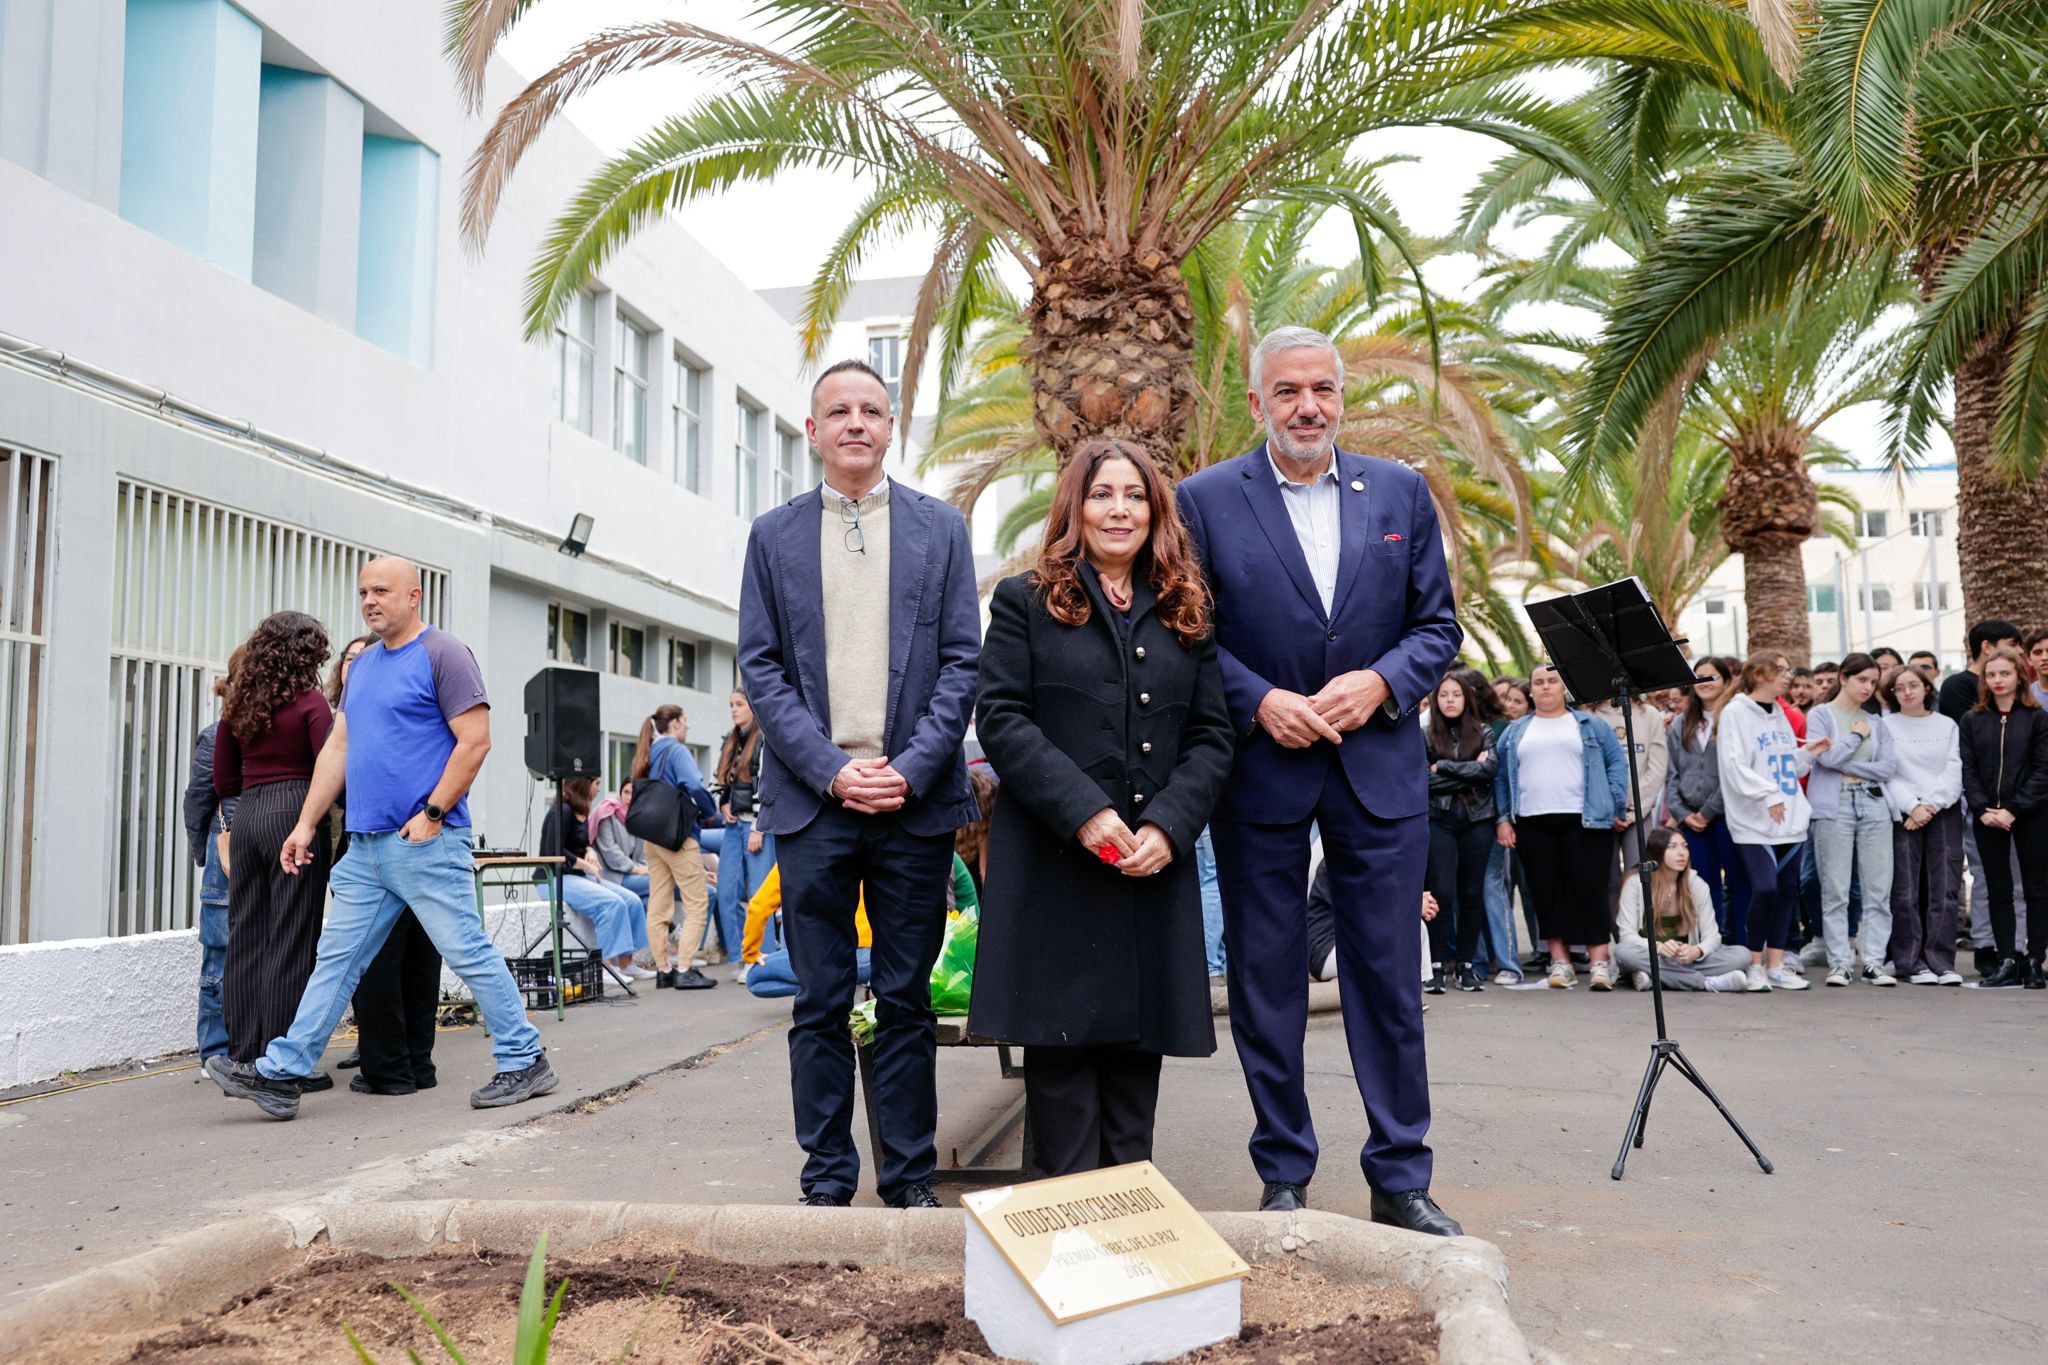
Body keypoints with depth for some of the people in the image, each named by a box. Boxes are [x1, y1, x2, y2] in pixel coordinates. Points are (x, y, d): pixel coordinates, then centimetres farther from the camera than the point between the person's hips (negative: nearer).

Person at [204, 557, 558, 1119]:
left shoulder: (442, 653, -6)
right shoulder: (362, 665, 19)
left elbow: (475, 740, -13)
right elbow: (338, 747, 20)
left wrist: (432, 814, -16)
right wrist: (306, 824, 14)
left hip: (424, 843, -8)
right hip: (364, 846, 8)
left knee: (469, 953, -4)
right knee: (335, 960, 9)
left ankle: (525, 1062, 6)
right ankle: (280, 1074, 14)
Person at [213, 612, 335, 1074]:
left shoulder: (238, 703, 12)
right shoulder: (310, 702, -6)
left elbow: (224, 781, 16)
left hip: (246, 815, 6)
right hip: (295, 814, -6)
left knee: (245, 939, 11)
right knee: (291, 943, -2)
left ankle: (245, 1058, 17)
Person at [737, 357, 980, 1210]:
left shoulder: (941, 527, 8)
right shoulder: (774, 534, 9)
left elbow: (961, 660, 3)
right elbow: (760, 668, 4)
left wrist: (911, 770, -9)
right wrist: (830, 770, -8)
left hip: (915, 798, 0)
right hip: (813, 798, 0)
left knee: (907, 1001, 7)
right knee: (820, 1004, 5)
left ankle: (909, 1178, 17)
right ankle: (827, 1180, 16)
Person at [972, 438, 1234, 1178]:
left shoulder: (1185, 615, 15)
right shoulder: (1025, 601, 6)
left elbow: (1212, 736, 9)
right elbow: (1001, 718, -4)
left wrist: (1169, 826, -8)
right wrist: (1083, 812, -15)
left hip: (1154, 867, 3)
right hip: (1053, 862, -3)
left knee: (1136, 1047, 6)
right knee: (1061, 1045, -1)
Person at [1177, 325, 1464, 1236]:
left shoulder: (1401, 493, 7)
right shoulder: (1206, 500, 0)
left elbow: (1438, 625, 7)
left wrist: (1380, 682, -11)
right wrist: (1260, 700, -15)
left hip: (1379, 766, 2)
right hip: (1259, 772, -1)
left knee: (1389, 974, 5)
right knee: (1265, 978, 7)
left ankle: (1400, 1178, 18)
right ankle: (1283, 1176, 21)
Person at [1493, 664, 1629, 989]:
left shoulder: (1591, 726, 11)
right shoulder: (1515, 732, 15)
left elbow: (1617, 762, 6)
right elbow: (1501, 776, 12)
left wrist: (1615, 805, -4)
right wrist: (1503, 819, 3)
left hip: (1584, 822, -2)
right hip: (1533, 825, 2)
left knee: (1589, 888, -6)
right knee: (1546, 891, 2)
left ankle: (1600, 960, -4)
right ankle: (1560, 960, 9)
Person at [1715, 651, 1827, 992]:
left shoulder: (1780, 714, 18)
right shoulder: (1735, 713, -5)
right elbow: (1734, 765, -14)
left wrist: (1807, 754, 5)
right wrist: (1767, 794, -20)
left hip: (1789, 820, 8)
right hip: (1753, 822, -8)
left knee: (1786, 890, 7)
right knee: (1764, 888, -15)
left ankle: (1776, 966, 14)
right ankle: (1756, 966, -2)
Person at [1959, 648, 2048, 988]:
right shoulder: (1973, 720, 8)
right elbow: (1968, 769, 3)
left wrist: (2014, 809, -14)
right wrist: (1983, 810, -9)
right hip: (1988, 816, 2)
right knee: (1999, 891, 4)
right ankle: (2008, 961, 9)